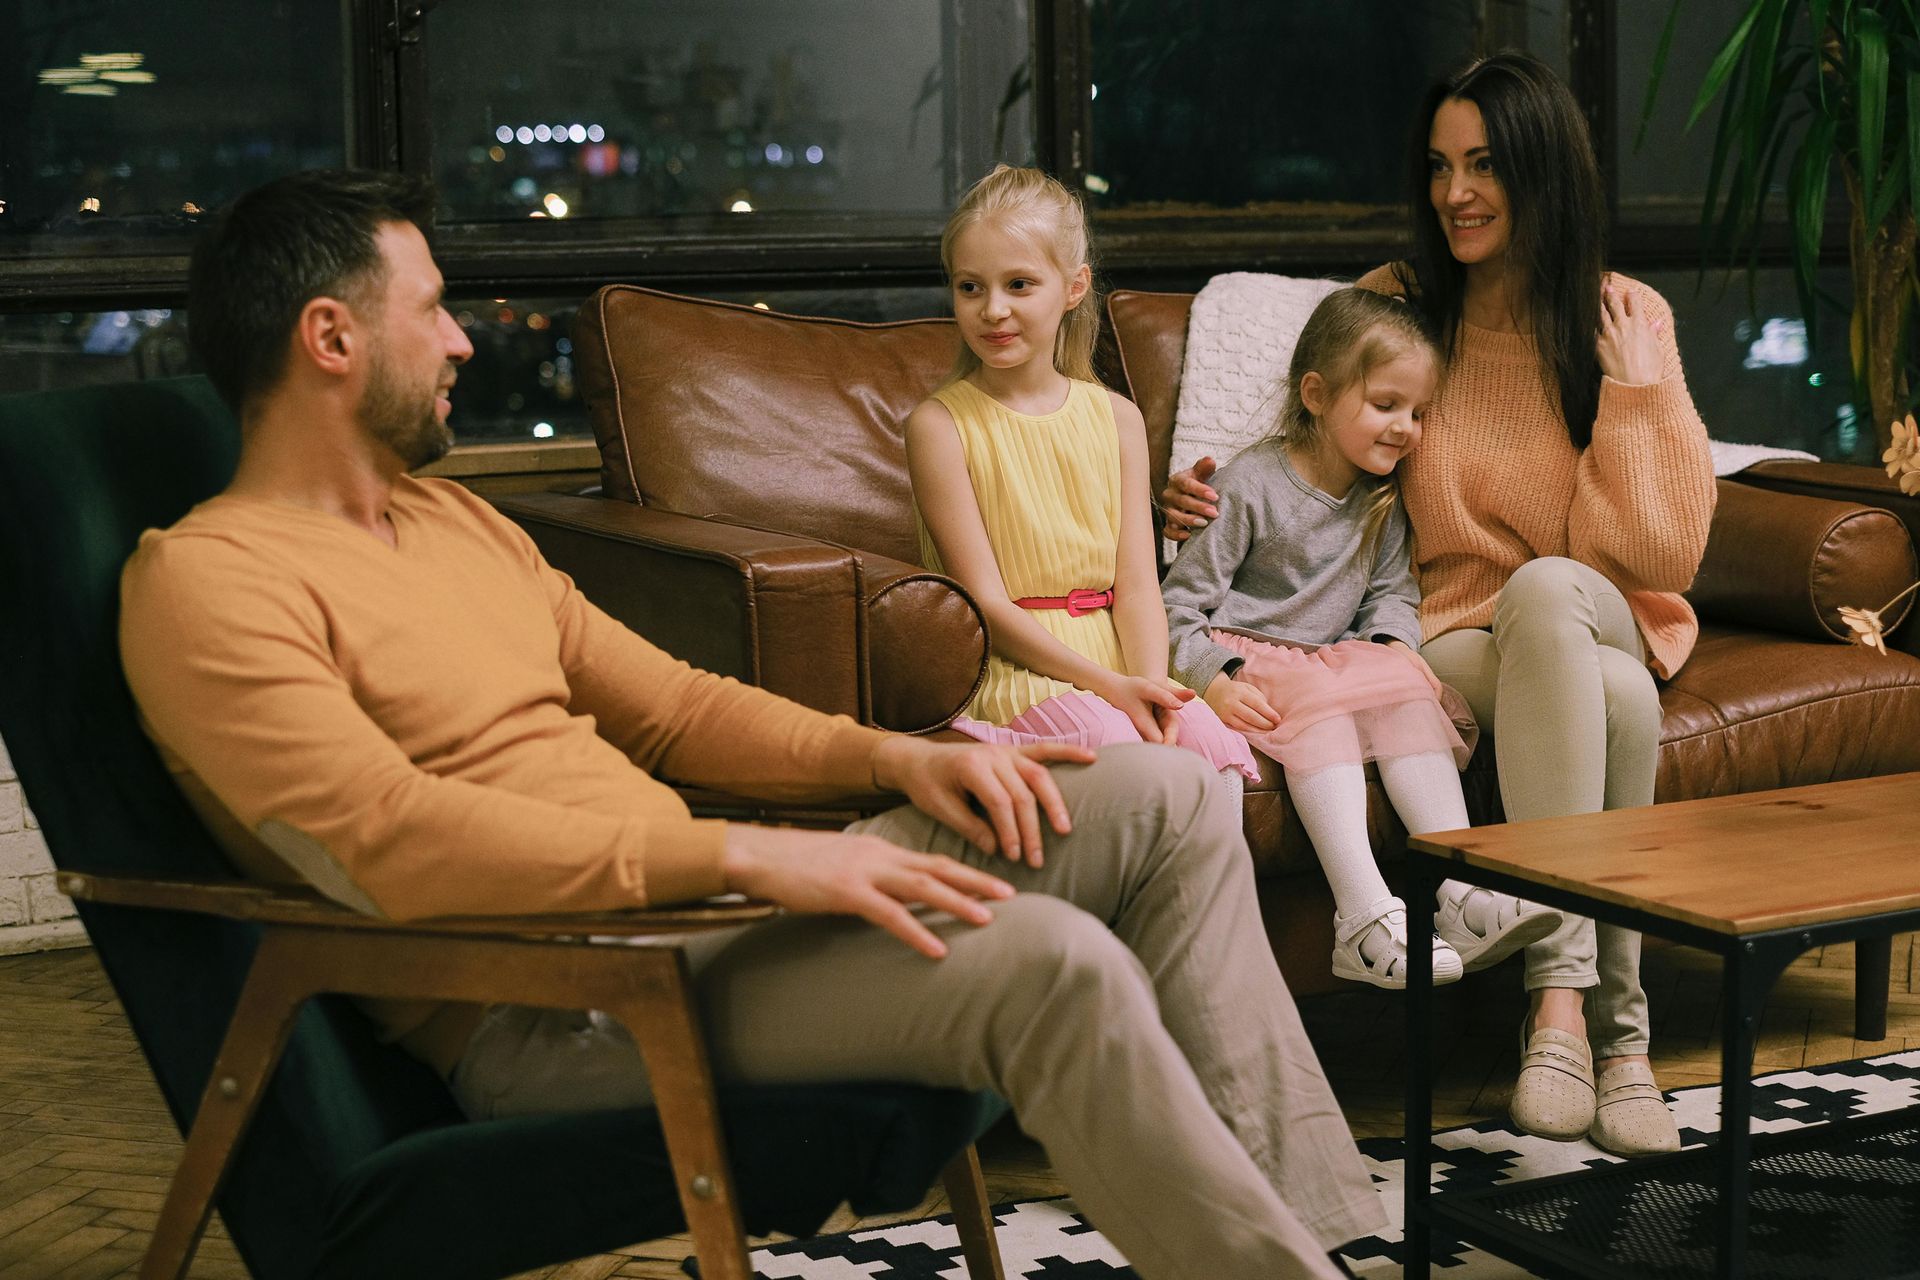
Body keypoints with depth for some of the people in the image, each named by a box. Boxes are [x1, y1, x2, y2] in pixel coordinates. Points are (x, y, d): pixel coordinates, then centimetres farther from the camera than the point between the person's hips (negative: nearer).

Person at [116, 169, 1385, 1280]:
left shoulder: (458, 520, 20)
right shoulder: (208, 581, -10)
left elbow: (667, 704, 22)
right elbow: (389, 842, -23)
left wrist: (888, 756, 4)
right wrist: (745, 852, -27)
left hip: (673, 902, 10)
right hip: (541, 1020, -9)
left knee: (1167, 802, 2)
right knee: (1047, 959, -29)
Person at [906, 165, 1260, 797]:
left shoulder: (1116, 417, 10)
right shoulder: (940, 424, -4)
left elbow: (1136, 585, 3)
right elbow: (987, 602, -9)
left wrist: (1147, 686, -17)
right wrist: (1109, 686, -18)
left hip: (1117, 659, 4)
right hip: (1009, 667, -4)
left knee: (1210, 735, -24)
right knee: (1115, 742, -32)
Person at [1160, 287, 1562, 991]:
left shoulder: (1383, 503, 10)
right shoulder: (1250, 486, -10)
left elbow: (1392, 591, 16)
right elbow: (1182, 602, -10)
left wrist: (1393, 642, -7)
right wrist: (1216, 682, -25)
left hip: (1335, 656, 6)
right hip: (1246, 661, -6)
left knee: (1407, 686, -24)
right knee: (1319, 699, -35)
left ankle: (1460, 890, -34)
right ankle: (1365, 915, -48)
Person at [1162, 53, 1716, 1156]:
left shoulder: (1630, 321, 2)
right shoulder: (1395, 307, 3)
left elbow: (1659, 553, -5)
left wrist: (1635, 386, -12)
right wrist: (1213, 503, -6)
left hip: (1594, 624, 1)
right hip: (1449, 642, 0)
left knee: (1543, 589, -38)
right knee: (1617, 700, -35)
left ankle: (1560, 1000, -41)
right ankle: (1615, 1028, -33)